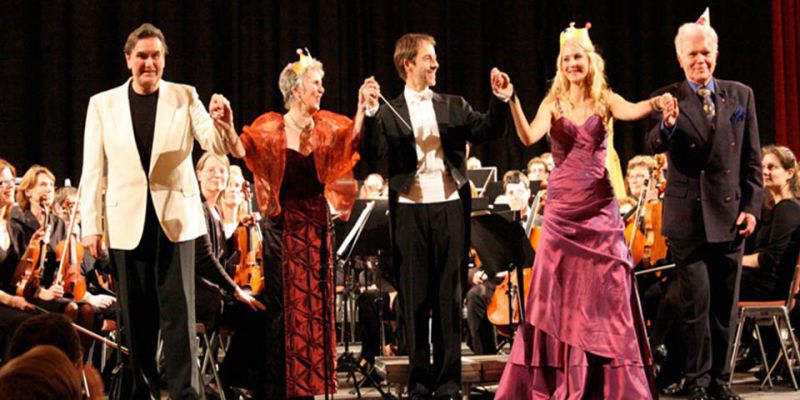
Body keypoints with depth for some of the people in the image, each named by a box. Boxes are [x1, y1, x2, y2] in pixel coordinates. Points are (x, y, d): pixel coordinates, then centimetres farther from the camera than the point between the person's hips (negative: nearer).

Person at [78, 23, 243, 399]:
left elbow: (215, 144, -8)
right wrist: (91, 226, -1)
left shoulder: (185, 97, 3)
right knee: (136, 315, 8)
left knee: (178, 309, -5)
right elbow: (93, 170, 4)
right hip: (127, 222, 1)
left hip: (175, 219, -1)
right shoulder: (103, 104, 5)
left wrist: (224, 126, -31)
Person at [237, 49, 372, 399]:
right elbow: (243, 147, -18)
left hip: (316, 224, 4)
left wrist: (362, 109, -27)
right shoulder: (271, 129, -4)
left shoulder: (325, 126, 5)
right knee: (284, 305, -1)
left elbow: (353, 137, -12)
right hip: (284, 224, -4)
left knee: (315, 304, 8)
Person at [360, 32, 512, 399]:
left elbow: (488, 131, 1)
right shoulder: (388, 113, 5)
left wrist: (500, 100, -14)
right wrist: (369, 113, -21)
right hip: (410, 212, -1)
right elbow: (372, 152, -8)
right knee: (414, 298, 4)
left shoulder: (453, 107, 12)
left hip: (450, 208, 1)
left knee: (449, 297, 4)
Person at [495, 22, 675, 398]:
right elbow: (529, 137, -13)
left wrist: (656, 102, -40)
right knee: (559, 294, 2)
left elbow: (632, 111, -18)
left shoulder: (606, 100, 4)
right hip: (562, 208, 0)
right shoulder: (553, 103, 4)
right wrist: (512, 100, -28)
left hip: (600, 206, 0)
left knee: (606, 293, 0)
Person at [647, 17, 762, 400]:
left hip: (729, 214, 3)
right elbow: (654, 146, -18)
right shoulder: (668, 98, -2)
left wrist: (752, 206, 1)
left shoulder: (741, 95, 7)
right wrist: (666, 125, -40)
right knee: (696, 303, -3)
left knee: (724, 303, 9)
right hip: (688, 216, -3)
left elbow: (752, 158, 9)